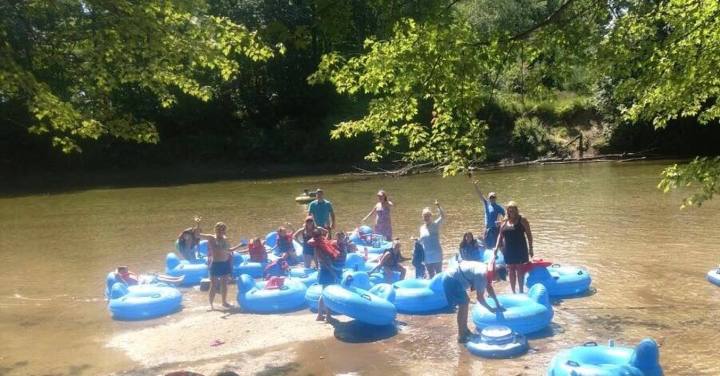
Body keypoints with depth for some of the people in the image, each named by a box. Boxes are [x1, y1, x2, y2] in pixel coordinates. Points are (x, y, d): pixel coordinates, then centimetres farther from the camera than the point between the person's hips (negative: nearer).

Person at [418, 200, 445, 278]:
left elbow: (443, 217, -24)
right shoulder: (422, 228, 8)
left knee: (439, 273, 3)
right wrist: (416, 240, -5)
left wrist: (439, 207, -38)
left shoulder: (435, 225, -7)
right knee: (430, 273, 14)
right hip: (427, 255, 5)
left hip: (436, 254, -5)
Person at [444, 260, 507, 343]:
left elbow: (490, 288, 21)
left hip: (453, 278, 10)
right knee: (463, 305, -9)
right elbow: (480, 298, -18)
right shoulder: (481, 275, -23)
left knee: (466, 301, 18)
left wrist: (498, 304, 20)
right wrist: (491, 309, -4)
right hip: (451, 280, -10)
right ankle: (461, 336, -2)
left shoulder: (487, 271, 6)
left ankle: (465, 330, 28)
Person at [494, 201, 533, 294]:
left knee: (520, 271, -1)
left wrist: (530, 248, -6)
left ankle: (521, 292, 8)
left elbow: (529, 234, -2)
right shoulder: (504, 222, 8)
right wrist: (497, 247, 3)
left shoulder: (522, 220, -3)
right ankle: (513, 292, 20)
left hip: (520, 250, -4)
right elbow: (500, 236, 12)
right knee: (511, 272, 10)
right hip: (508, 251, 4)